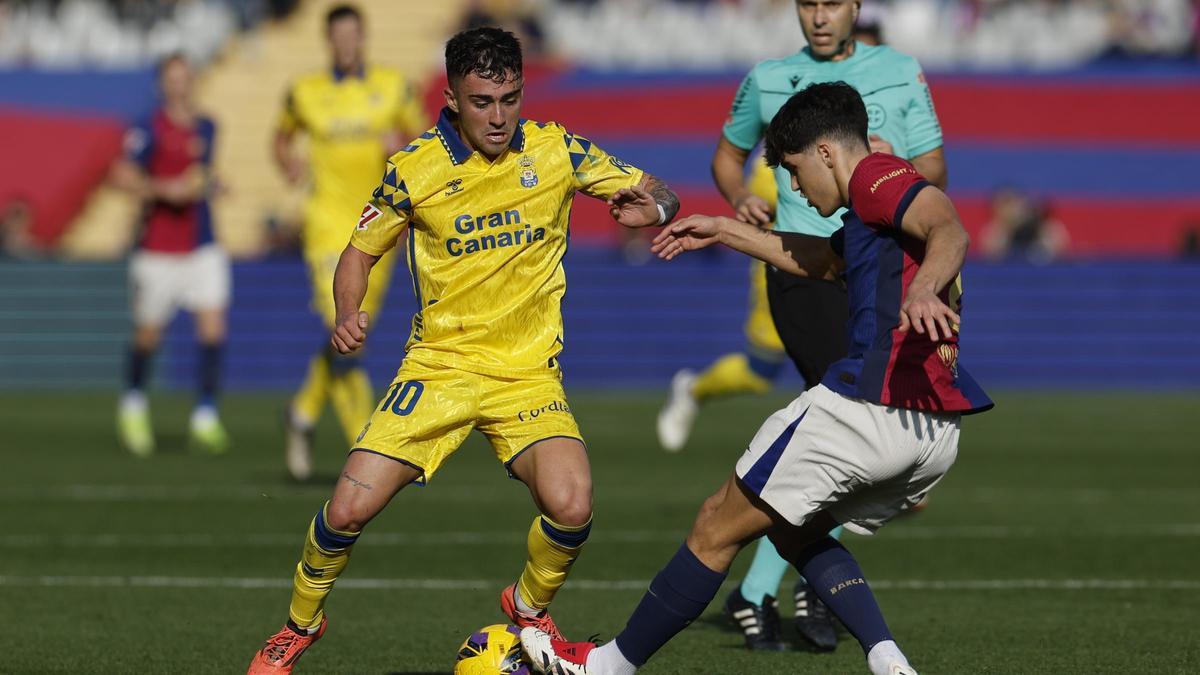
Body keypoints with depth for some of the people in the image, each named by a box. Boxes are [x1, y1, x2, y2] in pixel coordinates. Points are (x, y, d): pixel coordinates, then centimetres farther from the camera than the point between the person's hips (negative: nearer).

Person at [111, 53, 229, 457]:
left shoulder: (206, 129, 10)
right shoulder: (150, 130, -10)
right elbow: (122, 176, -18)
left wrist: (207, 182, 9)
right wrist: (165, 189, -28)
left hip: (202, 248, 4)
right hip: (158, 252, -4)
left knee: (213, 327, -11)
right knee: (148, 335, 8)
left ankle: (205, 420, -7)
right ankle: (133, 407, 34)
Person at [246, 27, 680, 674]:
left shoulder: (556, 150, -4)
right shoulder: (414, 168, -4)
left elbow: (657, 193, 5)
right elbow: (361, 251, 9)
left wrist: (652, 207, -19)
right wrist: (348, 314, -11)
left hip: (528, 371, 0)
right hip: (438, 365, 0)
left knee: (570, 505, -24)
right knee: (349, 509, -13)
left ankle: (529, 608, 9)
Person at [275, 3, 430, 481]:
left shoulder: (394, 86, 3)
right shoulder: (305, 92, 1)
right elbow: (283, 137, 18)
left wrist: (403, 145, -13)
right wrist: (288, 162, -3)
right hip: (328, 223, -3)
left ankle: (304, 414, 37)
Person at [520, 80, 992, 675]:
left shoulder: (877, 177, -5)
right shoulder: (878, 206, 25)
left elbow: (950, 231, -24)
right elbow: (821, 259, 44)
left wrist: (922, 289, -43)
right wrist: (725, 231, 49)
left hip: (866, 406, -9)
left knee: (718, 528, 5)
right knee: (795, 531, 25)